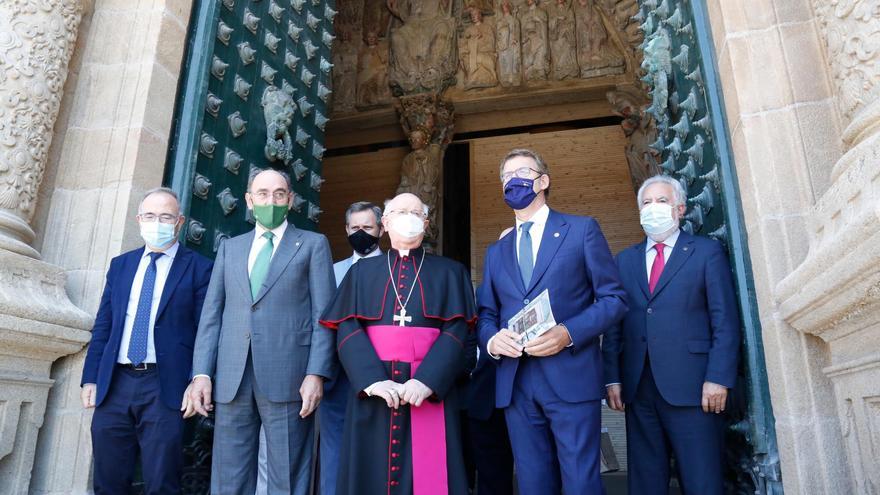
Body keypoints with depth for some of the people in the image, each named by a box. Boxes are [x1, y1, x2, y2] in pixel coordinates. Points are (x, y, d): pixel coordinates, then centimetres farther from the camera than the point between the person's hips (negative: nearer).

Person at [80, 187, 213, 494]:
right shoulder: (120, 265, 14)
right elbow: (102, 326, 14)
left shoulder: (198, 268, -1)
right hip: (113, 386, 5)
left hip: (165, 388, -4)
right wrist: (91, 378, 8)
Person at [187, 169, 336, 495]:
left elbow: (323, 315, 0)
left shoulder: (313, 244, 8)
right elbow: (211, 314, 13)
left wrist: (316, 373, -10)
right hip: (231, 379, 4)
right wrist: (202, 373, 2)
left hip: (287, 378, -3)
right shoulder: (229, 248, 19)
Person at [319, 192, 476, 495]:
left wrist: (427, 381, -17)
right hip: (372, 389, 1)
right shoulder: (362, 271, 12)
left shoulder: (450, 273, 9)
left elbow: (457, 331, -3)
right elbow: (347, 329, 1)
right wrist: (372, 379, -15)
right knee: (372, 470, 7)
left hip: (432, 389, -1)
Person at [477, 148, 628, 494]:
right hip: (514, 384, 4)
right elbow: (485, 314, 18)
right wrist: (491, 339, -6)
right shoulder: (496, 252, 18)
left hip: (571, 378, -4)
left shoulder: (582, 230, 5)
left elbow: (614, 298, 0)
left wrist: (568, 333, -16)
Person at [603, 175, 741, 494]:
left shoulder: (707, 252, 5)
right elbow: (614, 324, 10)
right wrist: (612, 378, 2)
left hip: (691, 387, -3)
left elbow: (726, 321, -1)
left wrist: (718, 378, -11)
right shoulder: (625, 260, 15)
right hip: (638, 388, 4)